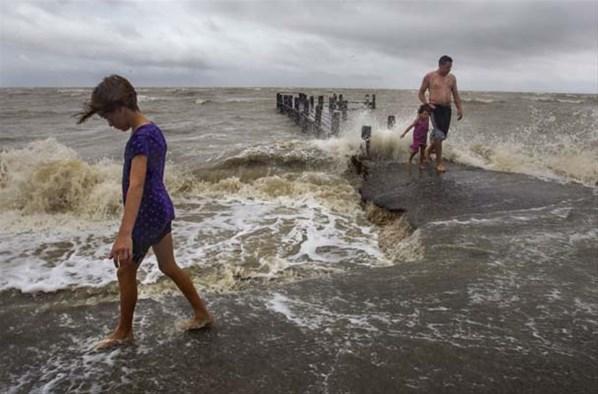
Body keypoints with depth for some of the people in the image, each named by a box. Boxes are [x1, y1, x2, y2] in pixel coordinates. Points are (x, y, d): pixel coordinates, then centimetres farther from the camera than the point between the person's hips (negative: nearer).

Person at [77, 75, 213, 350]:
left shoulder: (141, 137, -22)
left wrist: (124, 234, -40)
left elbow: (136, 185, -34)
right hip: (161, 209, 9)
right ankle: (202, 314, 29)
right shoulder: (152, 130, 8)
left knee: (126, 271, 8)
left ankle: (124, 332, 26)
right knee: (168, 267, 19)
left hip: (148, 214, -9)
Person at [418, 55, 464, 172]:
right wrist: (427, 104, -10)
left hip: (447, 109, 5)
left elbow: (456, 95, 17)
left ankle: (429, 149, 37)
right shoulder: (429, 77, 1)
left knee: (443, 135, 8)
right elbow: (421, 93, 5)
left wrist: (459, 109, 8)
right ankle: (439, 162, -6)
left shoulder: (452, 78, 14)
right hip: (435, 108, -5)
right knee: (439, 134, -14)